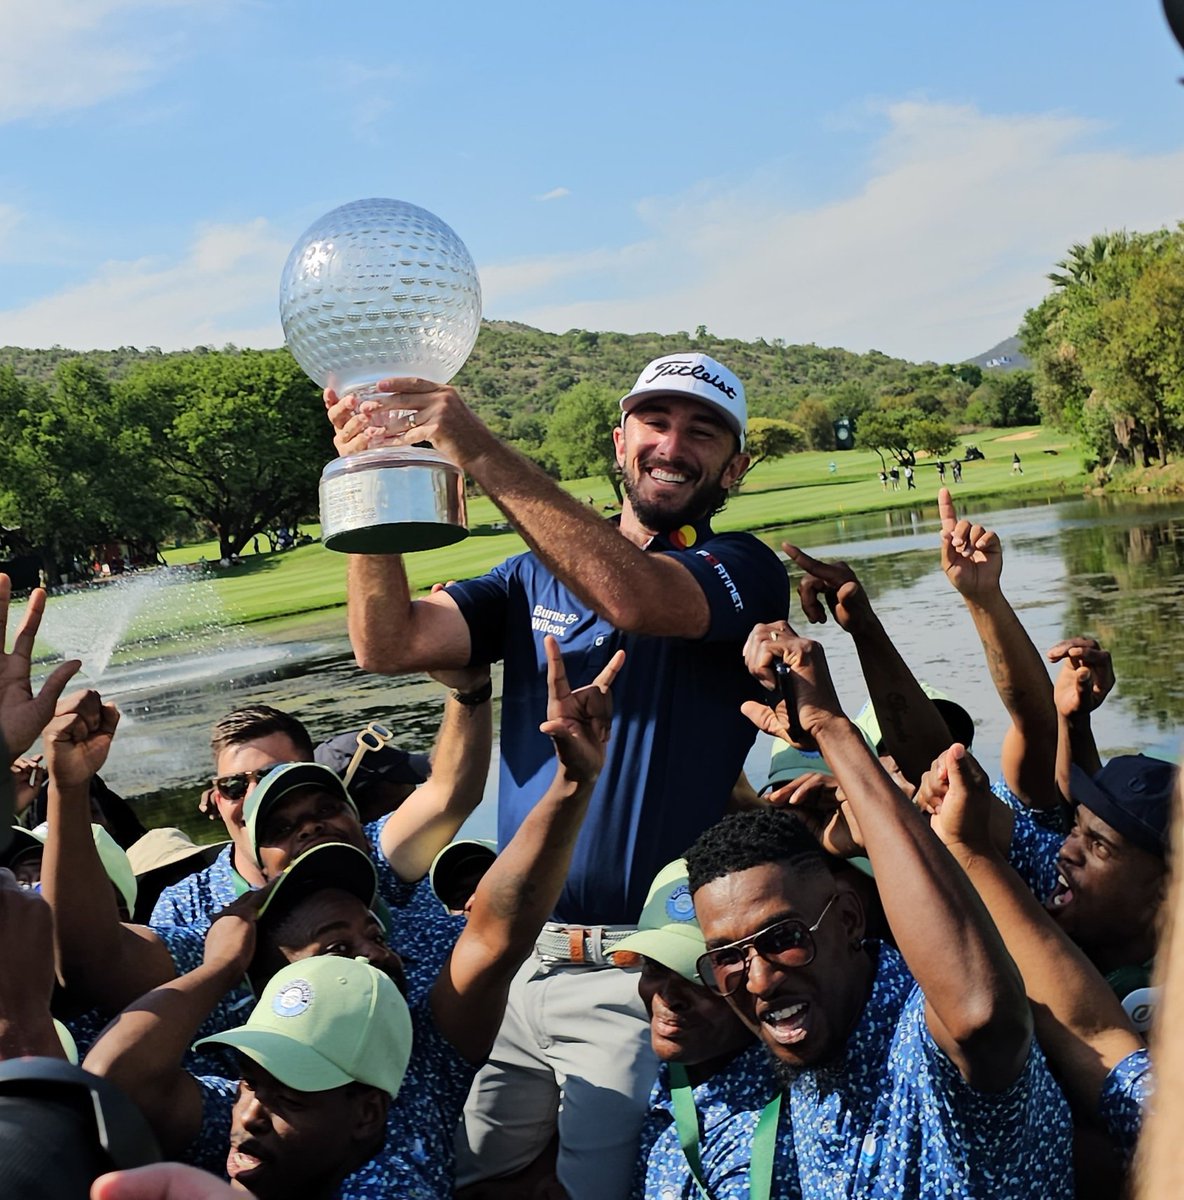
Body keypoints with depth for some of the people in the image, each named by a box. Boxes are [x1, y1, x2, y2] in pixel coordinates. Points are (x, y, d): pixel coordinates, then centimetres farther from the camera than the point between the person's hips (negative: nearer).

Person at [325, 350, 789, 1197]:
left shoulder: (743, 571, -3)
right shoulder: (538, 571, 11)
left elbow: (633, 596, -26)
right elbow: (391, 643, -2)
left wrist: (484, 455, -29)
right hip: (514, 958, 5)